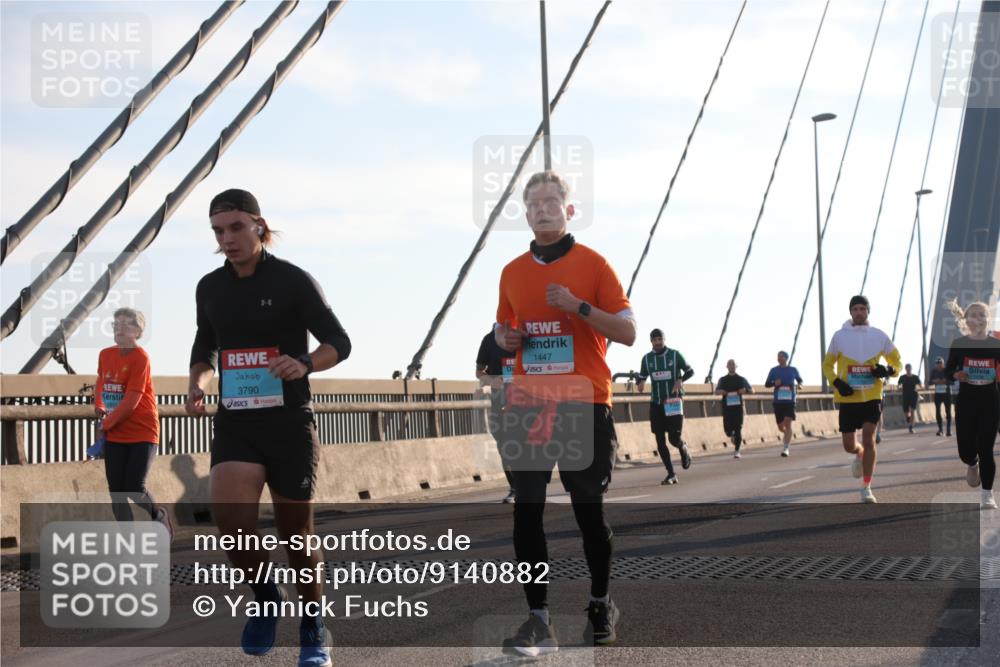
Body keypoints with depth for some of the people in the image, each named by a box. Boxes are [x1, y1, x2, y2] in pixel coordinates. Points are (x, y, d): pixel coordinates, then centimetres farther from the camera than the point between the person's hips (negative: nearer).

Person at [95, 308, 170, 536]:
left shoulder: (140, 358, -14)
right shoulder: (105, 355, 6)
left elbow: (131, 401, -18)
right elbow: (100, 384, 21)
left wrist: (105, 425, -12)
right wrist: (100, 408, 2)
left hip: (142, 432, -6)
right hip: (114, 434, 6)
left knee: (134, 488, -11)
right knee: (116, 490, 1)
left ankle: (160, 516, 19)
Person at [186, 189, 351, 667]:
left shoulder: (292, 281, -5)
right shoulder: (210, 288, 8)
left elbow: (338, 342, -3)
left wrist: (304, 364, -24)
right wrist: (198, 384, 2)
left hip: (289, 423, -3)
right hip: (235, 424, 3)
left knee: (296, 533, 4)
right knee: (230, 521, -19)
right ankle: (266, 598, 10)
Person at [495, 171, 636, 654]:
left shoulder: (593, 265, 0)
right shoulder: (512, 272, 12)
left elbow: (627, 332, -2)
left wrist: (579, 306, -15)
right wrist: (505, 339, 0)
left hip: (584, 405, -3)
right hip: (527, 406, 3)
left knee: (589, 509, 4)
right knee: (526, 511, -4)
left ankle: (601, 605, 23)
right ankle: (538, 619, -1)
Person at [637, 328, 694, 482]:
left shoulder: (675, 355, -4)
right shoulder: (647, 358, 4)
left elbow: (690, 371, 3)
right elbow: (642, 376, 14)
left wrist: (680, 380, -19)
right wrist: (640, 383, -11)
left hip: (674, 402, -3)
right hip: (656, 403, 3)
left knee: (674, 438, -8)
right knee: (660, 441, -2)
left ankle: (684, 450, 29)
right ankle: (671, 474, 8)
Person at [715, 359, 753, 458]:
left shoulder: (741, 379, 11)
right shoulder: (722, 380, 13)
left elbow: (751, 390, 13)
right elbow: (717, 391, 14)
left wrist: (745, 390, -9)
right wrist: (720, 391, -10)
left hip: (738, 406, -1)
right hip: (727, 407, 1)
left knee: (738, 429, -8)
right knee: (728, 430, -4)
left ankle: (737, 451, -3)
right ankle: (733, 436, 32)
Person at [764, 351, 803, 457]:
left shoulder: (793, 370, 7)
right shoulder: (774, 370, 7)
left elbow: (799, 380, 22)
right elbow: (766, 384, 9)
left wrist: (799, 384, -1)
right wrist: (774, 383, -12)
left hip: (790, 401, -2)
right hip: (778, 401, 2)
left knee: (788, 423, -17)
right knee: (781, 427, 9)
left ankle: (786, 448, -19)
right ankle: (787, 437, 43)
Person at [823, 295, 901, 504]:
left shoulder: (879, 336, 2)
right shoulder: (839, 336, 1)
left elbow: (896, 361, 12)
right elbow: (827, 365, 9)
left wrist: (888, 371, -11)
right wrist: (837, 383, -9)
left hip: (872, 397, -1)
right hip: (848, 398, 1)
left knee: (868, 439, -14)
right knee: (849, 446, 4)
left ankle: (866, 488, -5)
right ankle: (860, 455, 43)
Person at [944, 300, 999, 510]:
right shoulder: (959, 343, -1)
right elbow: (948, 370, 5)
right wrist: (956, 374, -16)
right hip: (966, 400, 1)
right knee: (966, 450, 1)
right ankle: (973, 464, 39)